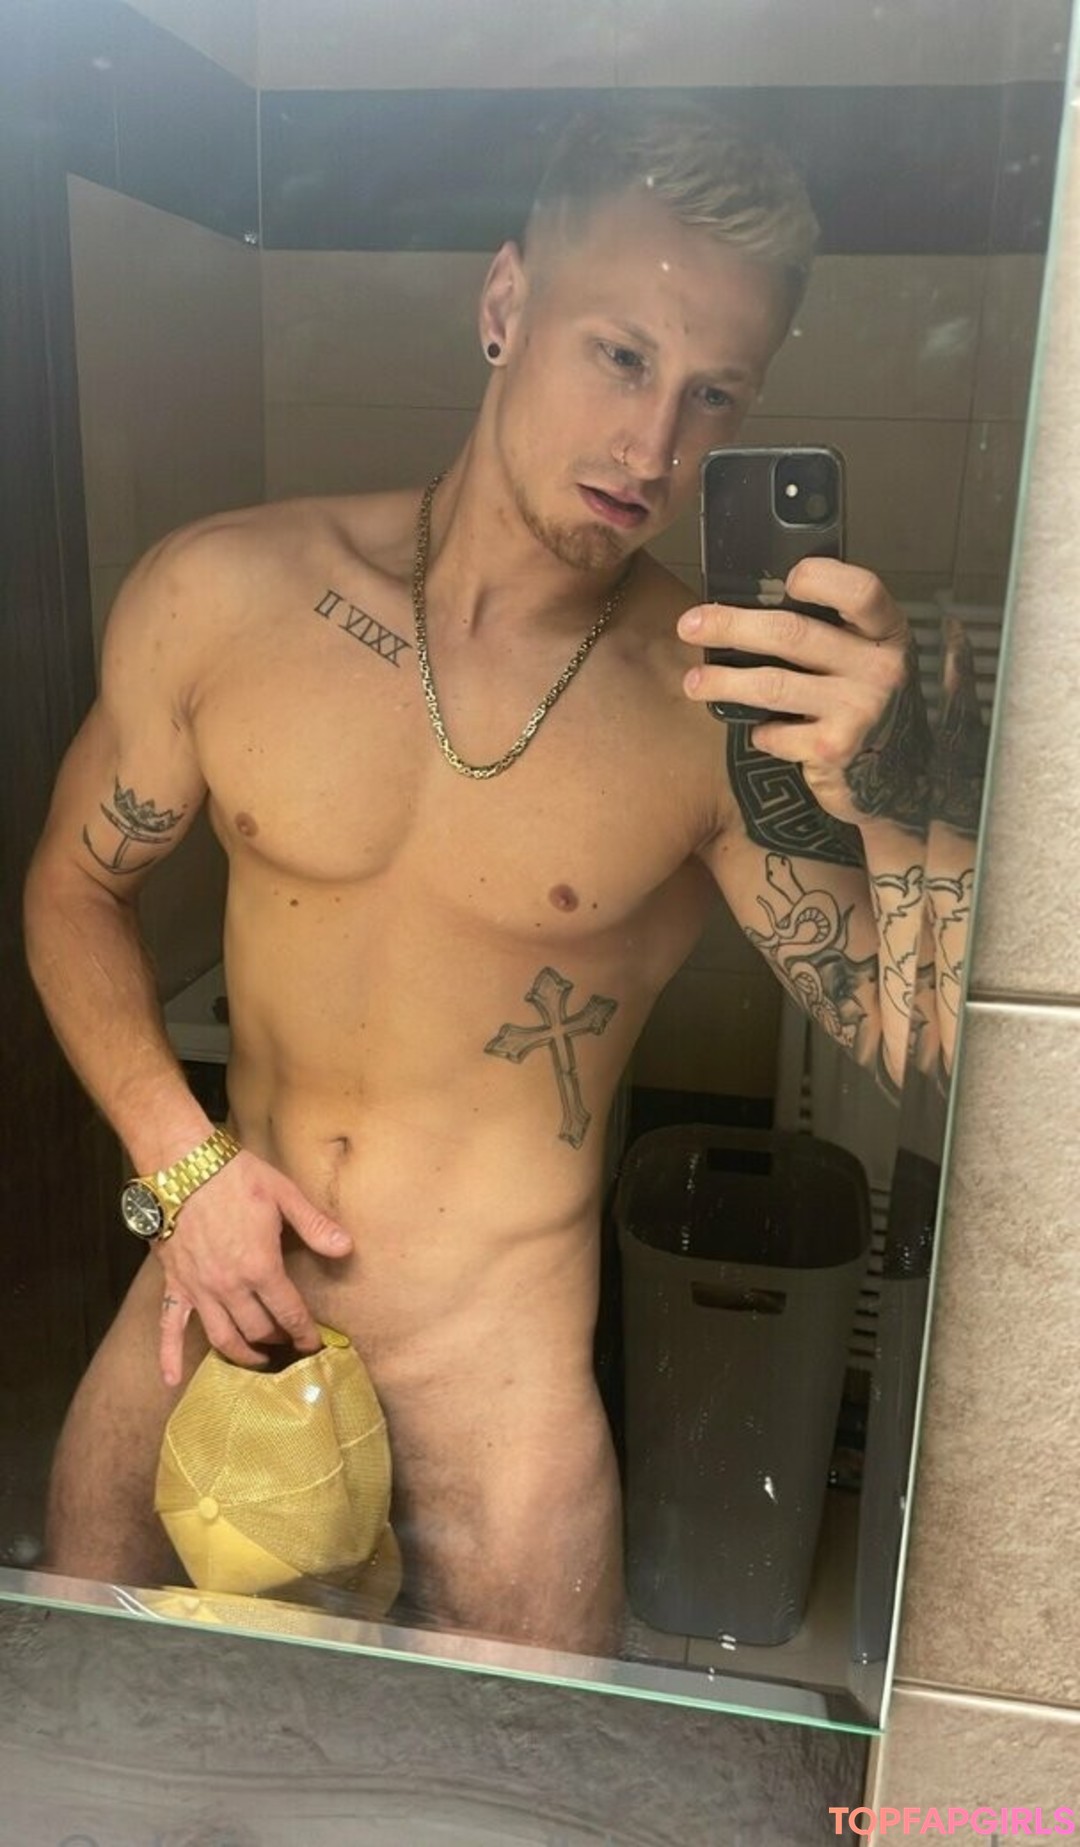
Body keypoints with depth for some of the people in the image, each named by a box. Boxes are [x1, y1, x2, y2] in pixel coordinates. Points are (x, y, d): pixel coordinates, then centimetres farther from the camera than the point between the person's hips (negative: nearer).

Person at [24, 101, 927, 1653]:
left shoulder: (735, 712, -15)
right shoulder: (220, 597, -9)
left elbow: (927, 1054, -14)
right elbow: (75, 890, 4)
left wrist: (886, 799, -32)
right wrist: (181, 1158, -7)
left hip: (489, 1377, -2)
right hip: (212, 1304, 3)